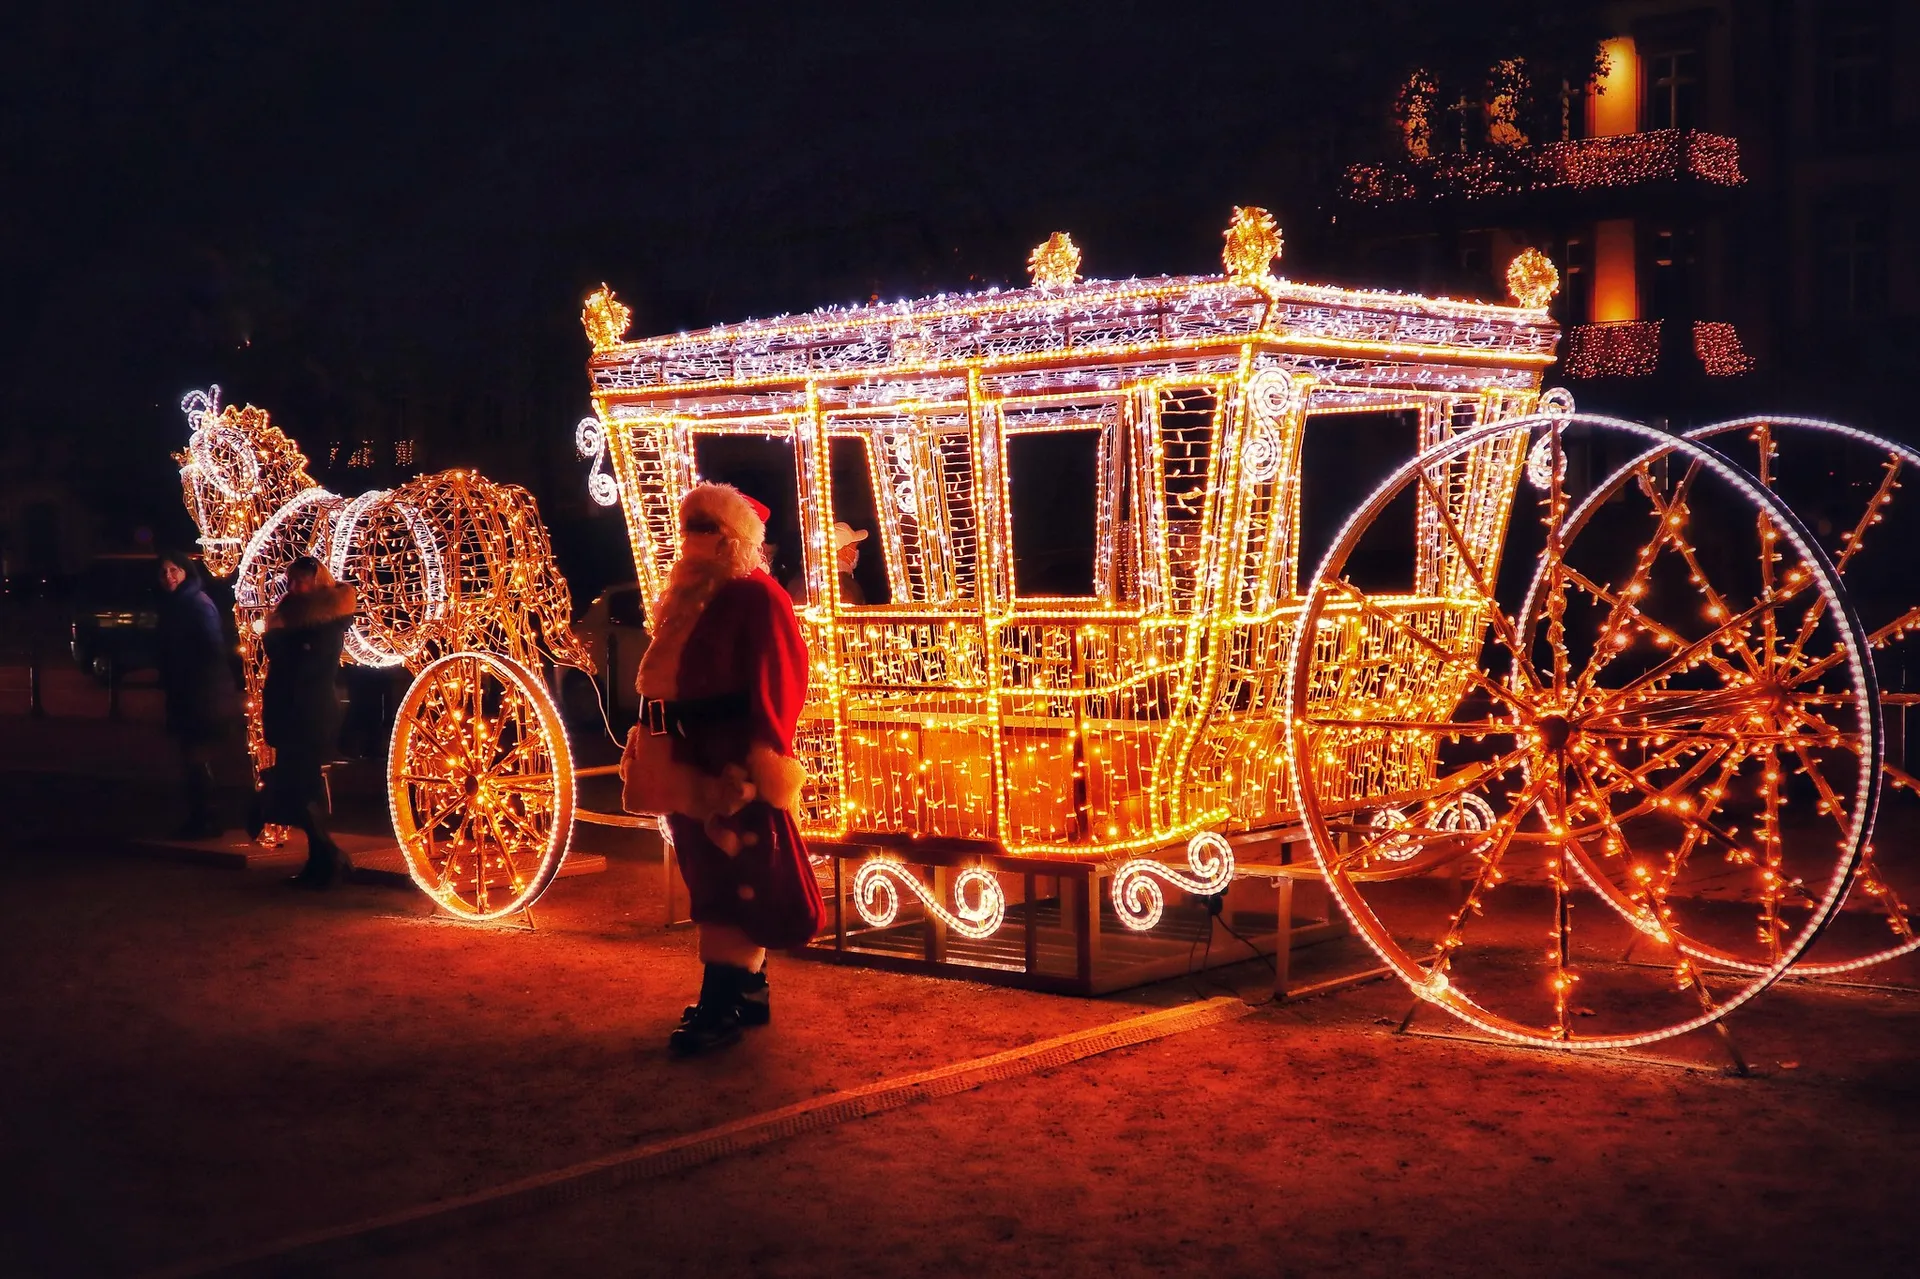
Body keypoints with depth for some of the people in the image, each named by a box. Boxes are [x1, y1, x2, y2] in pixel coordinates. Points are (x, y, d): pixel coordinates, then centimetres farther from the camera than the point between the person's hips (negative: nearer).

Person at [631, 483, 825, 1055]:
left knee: (734, 879, -6)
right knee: (712, 875, 13)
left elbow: (775, 680, -15)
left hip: (734, 764, -9)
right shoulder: (687, 595, 16)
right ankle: (747, 989, 22)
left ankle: (721, 1007, -7)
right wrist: (658, 739, 17)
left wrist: (761, 756, -20)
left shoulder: (756, 596, -10)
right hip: (692, 761, 9)